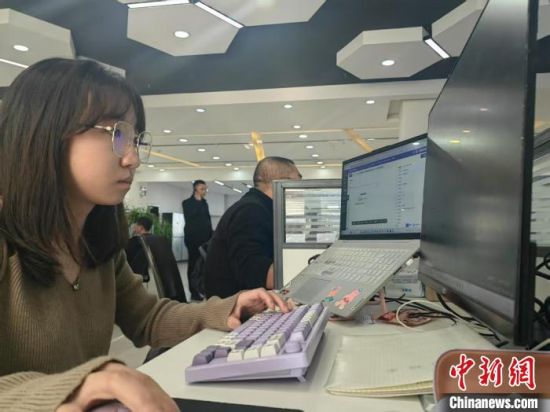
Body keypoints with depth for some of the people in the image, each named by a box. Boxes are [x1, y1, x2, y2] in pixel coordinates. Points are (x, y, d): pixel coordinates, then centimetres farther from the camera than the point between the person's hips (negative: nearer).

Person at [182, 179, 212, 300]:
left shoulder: (204, 203, 17)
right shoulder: (187, 203, 1)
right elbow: (190, 217, -16)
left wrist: (210, 236, 12)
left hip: (204, 238, 5)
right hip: (193, 238, -5)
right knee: (193, 264, -1)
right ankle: (194, 292, 4)